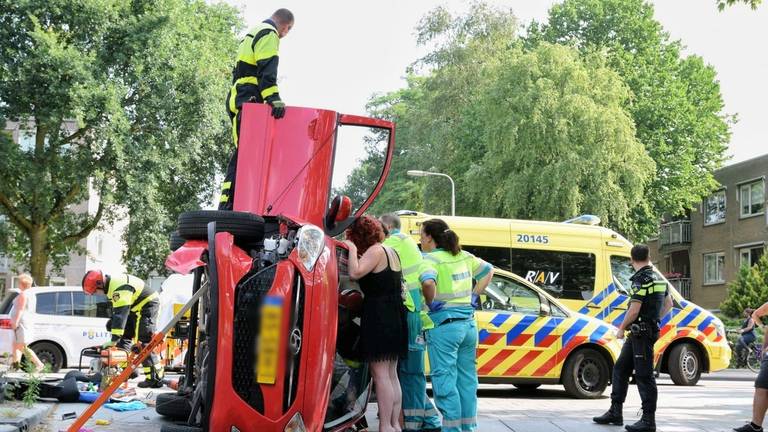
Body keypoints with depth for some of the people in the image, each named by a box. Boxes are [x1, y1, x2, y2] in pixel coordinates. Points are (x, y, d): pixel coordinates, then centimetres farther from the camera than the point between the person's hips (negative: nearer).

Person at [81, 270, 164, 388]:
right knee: (125, 335, 14)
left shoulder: (120, 287, -27)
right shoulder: (113, 285, 7)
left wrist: (114, 340, -32)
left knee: (144, 344, -14)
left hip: (148, 305, -11)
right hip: (138, 308, 11)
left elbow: (121, 314, -32)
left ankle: (156, 378, -13)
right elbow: (117, 311, 16)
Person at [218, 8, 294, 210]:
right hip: (250, 102, -10)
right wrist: (274, 98, -31)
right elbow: (267, 69, -20)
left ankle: (228, 205, 7)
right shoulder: (269, 34, -4)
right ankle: (227, 205, -21)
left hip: (238, 100, 10)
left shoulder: (253, 34, 28)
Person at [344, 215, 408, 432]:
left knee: (380, 374, -7)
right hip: (396, 315, 9)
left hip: (378, 316, -9)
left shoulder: (375, 251, -11)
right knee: (391, 374, 13)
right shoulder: (391, 251, 17)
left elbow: (355, 273, -25)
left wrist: (353, 249, -10)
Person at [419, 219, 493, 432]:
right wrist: (475, 296, 17)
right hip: (468, 324, 7)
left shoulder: (430, 259, -11)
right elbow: (488, 270, 22)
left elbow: (428, 282, -30)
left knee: (445, 380, -1)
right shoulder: (464, 256, 11)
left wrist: (430, 303, -13)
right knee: (467, 379, 13)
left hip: (443, 326, -7)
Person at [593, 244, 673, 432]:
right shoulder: (658, 277, 14)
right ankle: (615, 412, 18)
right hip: (640, 333, 10)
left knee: (644, 375, -6)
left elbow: (634, 310, -19)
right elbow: (668, 304, 25)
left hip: (641, 332, -10)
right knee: (620, 368, 14)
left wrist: (621, 328, -7)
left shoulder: (641, 279, -15)